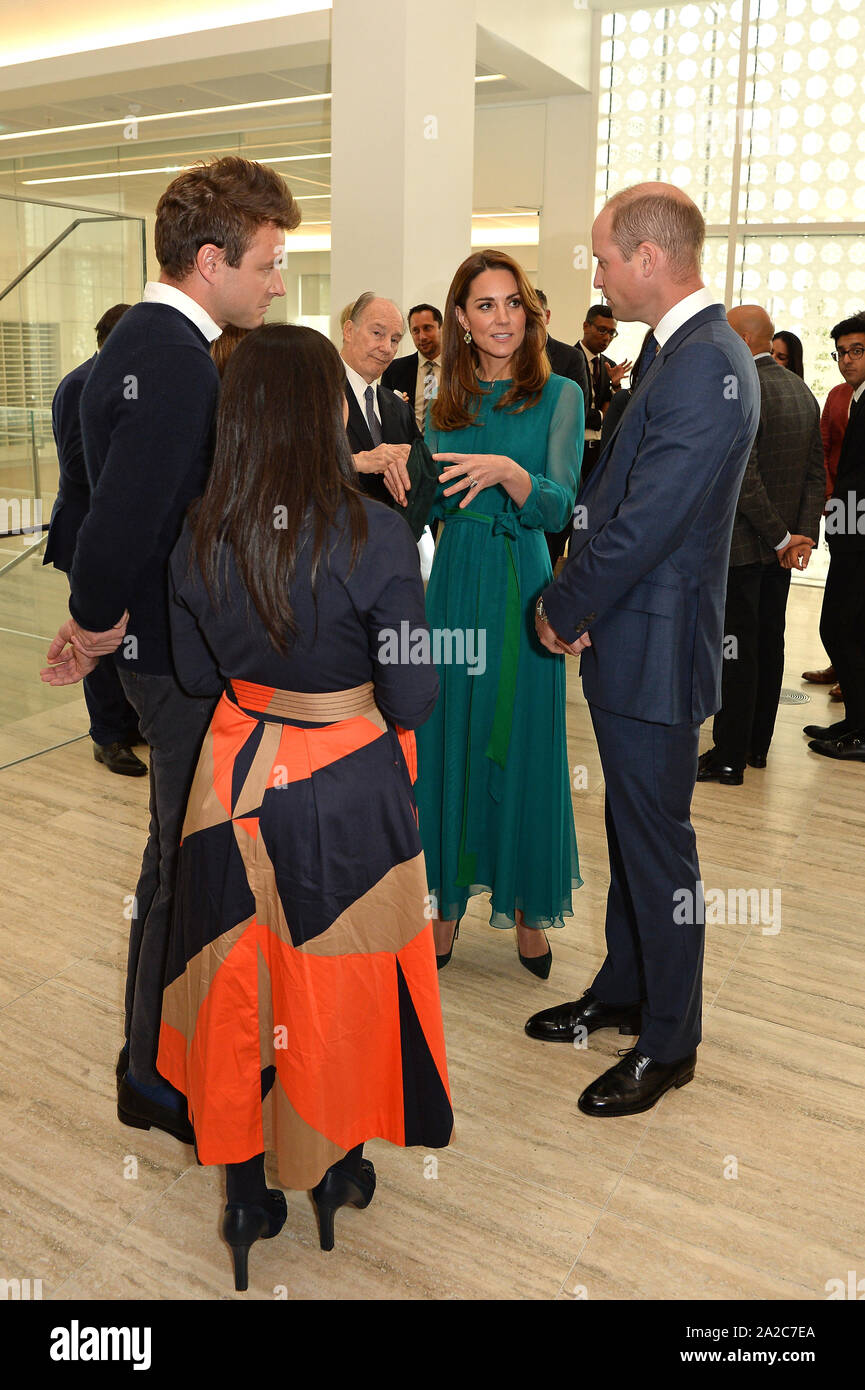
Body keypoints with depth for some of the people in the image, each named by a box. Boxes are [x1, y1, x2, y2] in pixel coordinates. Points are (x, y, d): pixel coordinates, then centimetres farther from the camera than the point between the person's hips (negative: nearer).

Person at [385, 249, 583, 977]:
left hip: (522, 588, -3)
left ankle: (527, 906, 20)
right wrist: (404, 476, -8)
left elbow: (557, 508, -12)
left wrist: (508, 471, -30)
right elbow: (431, 506, 12)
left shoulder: (558, 395, -2)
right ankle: (448, 897, 23)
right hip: (455, 581, 3)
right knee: (447, 741, 8)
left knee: (522, 745, 4)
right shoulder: (447, 403, 9)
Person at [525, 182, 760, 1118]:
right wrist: (572, 597, -1)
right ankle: (622, 994, 38)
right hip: (628, 639, 10)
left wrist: (563, 609, -10)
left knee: (658, 847, 4)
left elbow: (647, 523, -23)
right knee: (630, 833, 20)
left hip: (654, 650, -10)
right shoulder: (673, 350, 13)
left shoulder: (707, 366, -20)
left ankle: (667, 1042, 23)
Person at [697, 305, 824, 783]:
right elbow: (817, 470, 9)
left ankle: (730, 757, 6)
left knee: (736, 650, -2)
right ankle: (757, 744, 27)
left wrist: (782, 538, -15)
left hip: (743, 542, -9)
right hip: (780, 544, 9)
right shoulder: (802, 390, 11)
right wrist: (805, 534, 2)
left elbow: (743, 477, -23)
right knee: (769, 642, 15)